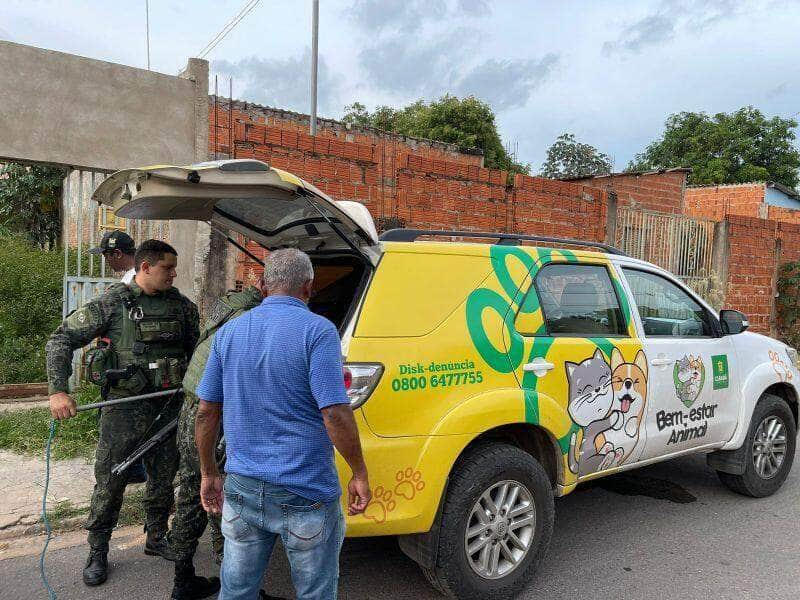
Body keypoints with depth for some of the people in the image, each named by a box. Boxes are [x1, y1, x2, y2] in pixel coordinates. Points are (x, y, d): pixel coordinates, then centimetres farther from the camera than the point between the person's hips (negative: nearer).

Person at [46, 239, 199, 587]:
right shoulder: (112, 303, -7)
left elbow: (197, 349, 15)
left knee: (163, 478, 16)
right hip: (125, 410, -4)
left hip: (169, 408, 4)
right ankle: (98, 553, 25)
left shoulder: (182, 306, 4)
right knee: (110, 482, 6)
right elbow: (61, 340, -5)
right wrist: (57, 390, -14)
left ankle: (156, 539, 36)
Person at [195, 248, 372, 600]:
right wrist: (360, 473, -6)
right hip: (306, 495, -4)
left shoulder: (229, 332, 4)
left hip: (242, 489, 5)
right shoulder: (317, 330, -13)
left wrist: (208, 474, 17)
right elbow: (335, 415, -18)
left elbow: (206, 412, 7)